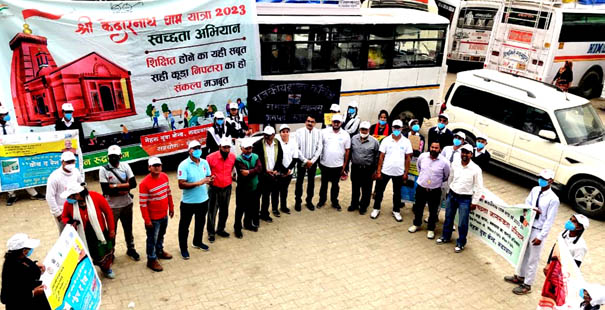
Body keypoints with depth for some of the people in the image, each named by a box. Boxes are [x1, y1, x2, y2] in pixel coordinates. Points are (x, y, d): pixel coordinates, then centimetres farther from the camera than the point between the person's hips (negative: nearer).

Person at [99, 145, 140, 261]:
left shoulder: (125, 166, -2)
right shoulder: (103, 170, -10)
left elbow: (133, 183, -12)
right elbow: (106, 190, -17)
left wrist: (115, 186, -17)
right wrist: (123, 190, -16)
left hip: (127, 204, 3)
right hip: (112, 206, -3)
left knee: (128, 228, 17)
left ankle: (131, 249, 35)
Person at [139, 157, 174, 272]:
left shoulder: (165, 177, -4)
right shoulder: (144, 183, -24)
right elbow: (143, 203, -20)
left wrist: (171, 207, 14)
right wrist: (147, 220, -17)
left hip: (164, 215, 6)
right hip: (153, 218, -6)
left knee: (161, 235, 26)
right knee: (152, 239, 10)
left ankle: (159, 251, 48)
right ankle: (152, 260, 27)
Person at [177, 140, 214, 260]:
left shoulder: (204, 162, -1)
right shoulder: (184, 165, -19)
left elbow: (208, 176, 11)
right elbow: (181, 185, -24)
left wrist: (210, 179, -14)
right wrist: (198, 183, -30)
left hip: (203, 200, 6)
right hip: (188, 202, -6)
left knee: (200, 223, 23)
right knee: (184, 225, 10)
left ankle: (197, 242, 46)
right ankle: (183, 248, 28)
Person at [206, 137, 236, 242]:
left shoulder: (233, 156, -4)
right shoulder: (211, 157, -17)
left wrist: (231, 175, 7)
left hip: (227, 188, 4)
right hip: (215, 188, -4)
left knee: (224, 211, 16)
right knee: (212, 211, 3)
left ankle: (220, 229, 34)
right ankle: (211, 233, 18)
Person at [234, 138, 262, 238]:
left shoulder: (255, 157, 4)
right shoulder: (239, 159, -12)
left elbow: (260, 168, -12)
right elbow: (243, 174, -23)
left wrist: (249, 172, -23)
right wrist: (254, 171, -18)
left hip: (254, 188, 5)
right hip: (242, 188, -5)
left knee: (251, 208, 18)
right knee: (240, 209, 3)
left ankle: (248, 224, 38)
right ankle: (237, 228, 16)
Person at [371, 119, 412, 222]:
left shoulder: (406, 141, -3)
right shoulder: (386, 140, -5)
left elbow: (408, 158, 1)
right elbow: (381, 156, -3)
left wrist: (406, 172, -1)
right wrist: (378, 171, -5)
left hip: (399, 172, 1)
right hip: (385, 171, 0)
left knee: (397, 192, 13)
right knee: (379, 190, 8)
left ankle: (396, 211, 28)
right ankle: (376, 209, 25)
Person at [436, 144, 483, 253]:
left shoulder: (476, 169, -17)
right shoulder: (454, 164, -5)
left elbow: (479, 187, -9)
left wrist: (474, 201, -7)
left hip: (465, 199, -4)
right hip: (451, 195, 4)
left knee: (462, 223, 4)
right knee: (448, 218, 19)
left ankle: (461, 243, 24)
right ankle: (445, 237, 39)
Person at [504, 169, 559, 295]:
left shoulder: (553, 199, -20)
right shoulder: (535, 190, -1)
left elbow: (549, 220, -19)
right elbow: (526, 204, 8)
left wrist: (540, 237, -19)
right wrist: (532, 208, -16)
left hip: (538, 231, -6)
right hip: (527, 226, 7)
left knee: (533, 259, 6)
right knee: (524, 253, 21)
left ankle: (527, 285, 19)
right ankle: (520, 277, 40)